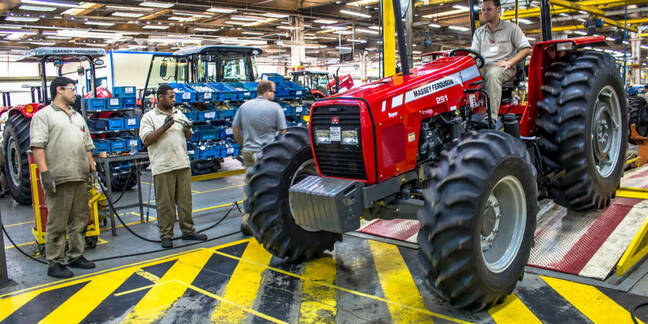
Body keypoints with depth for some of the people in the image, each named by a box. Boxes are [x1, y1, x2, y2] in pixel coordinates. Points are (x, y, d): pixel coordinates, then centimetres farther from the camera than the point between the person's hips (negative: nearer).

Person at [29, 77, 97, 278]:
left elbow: (87, 146, 24)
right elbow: (37, 146, -11)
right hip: (58, 179, -7)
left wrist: (92, 169, 17)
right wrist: (45, 172, -19)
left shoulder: (78, 117, 22)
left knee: (80, 220, 12)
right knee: (57, 223, -2)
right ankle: (54, 263, 6)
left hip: (80, 178, 7)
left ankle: (76, 256, 23)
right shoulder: (44, 115, -1)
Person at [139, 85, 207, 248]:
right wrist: (164, 127, -16)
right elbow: (146, 141, -10)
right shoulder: (149, 117, 0)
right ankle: (166, 235, 10)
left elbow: (188, 137, 19)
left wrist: (187, 129, -3)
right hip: (163, 167, -5)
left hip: (183, 164, 5)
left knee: (185, 199, 9)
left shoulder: (179, 114, 15)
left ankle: (188, 230, 19)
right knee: (165, 202, 1)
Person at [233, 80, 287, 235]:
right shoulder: (274, 107, -7)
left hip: (249, 152, 4)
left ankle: (247, 217, 5)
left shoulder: (244, 106, 7)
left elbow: (235, 130, 13)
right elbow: (283, 132, -6)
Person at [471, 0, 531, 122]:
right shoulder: (479, 32, 23)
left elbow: (526, 48, 4)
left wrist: (509, 62, -10)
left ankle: (491, 118, -48)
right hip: (483, 67, 4)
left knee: (493, 73, -40)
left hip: (504, 68, -3)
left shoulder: (511, 28, 11)